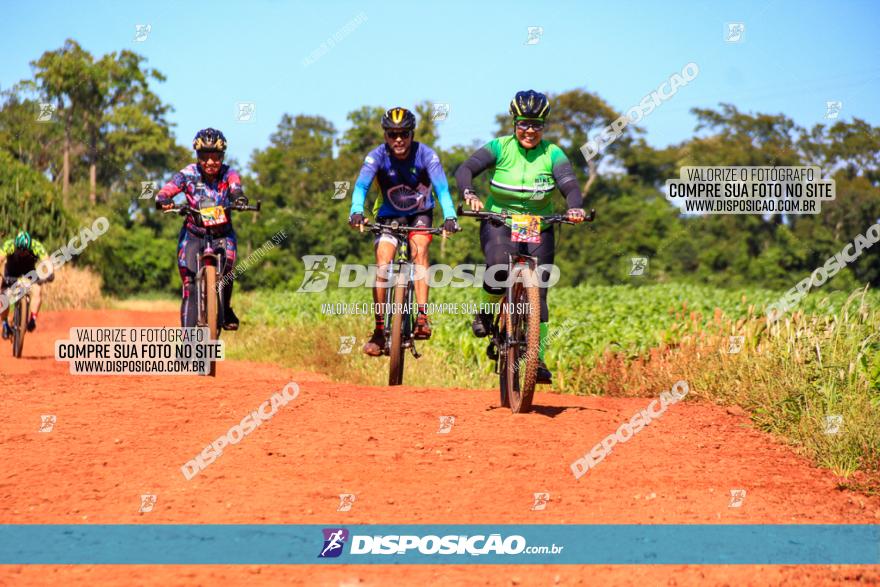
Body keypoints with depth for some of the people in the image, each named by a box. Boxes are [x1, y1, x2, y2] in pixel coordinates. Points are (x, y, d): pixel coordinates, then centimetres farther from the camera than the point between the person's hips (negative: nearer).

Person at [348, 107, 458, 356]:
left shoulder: (425, 154, -21)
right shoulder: (377, 156, -19)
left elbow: (441, 187, -31)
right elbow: (361, 185, -31)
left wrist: (449, 216, -48)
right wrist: (357, 211, -51)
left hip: (420, 214, 0)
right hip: (389, 216, 0)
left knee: (419, 249, -28)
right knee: (383, 263, -18)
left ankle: (422, 317, -33)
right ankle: (379, 330, -10)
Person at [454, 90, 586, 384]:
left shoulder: (552, 154, -5)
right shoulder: (500, 147, -7)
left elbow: (570, 185, -18)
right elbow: (465, 169, -17)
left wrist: (575, 207, -41)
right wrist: (469, 194, -39)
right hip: (499, 222, -1)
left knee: (537, 291, -7)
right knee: (499, 264, -31)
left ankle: (538, 357, 0)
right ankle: (486, 311, -2)